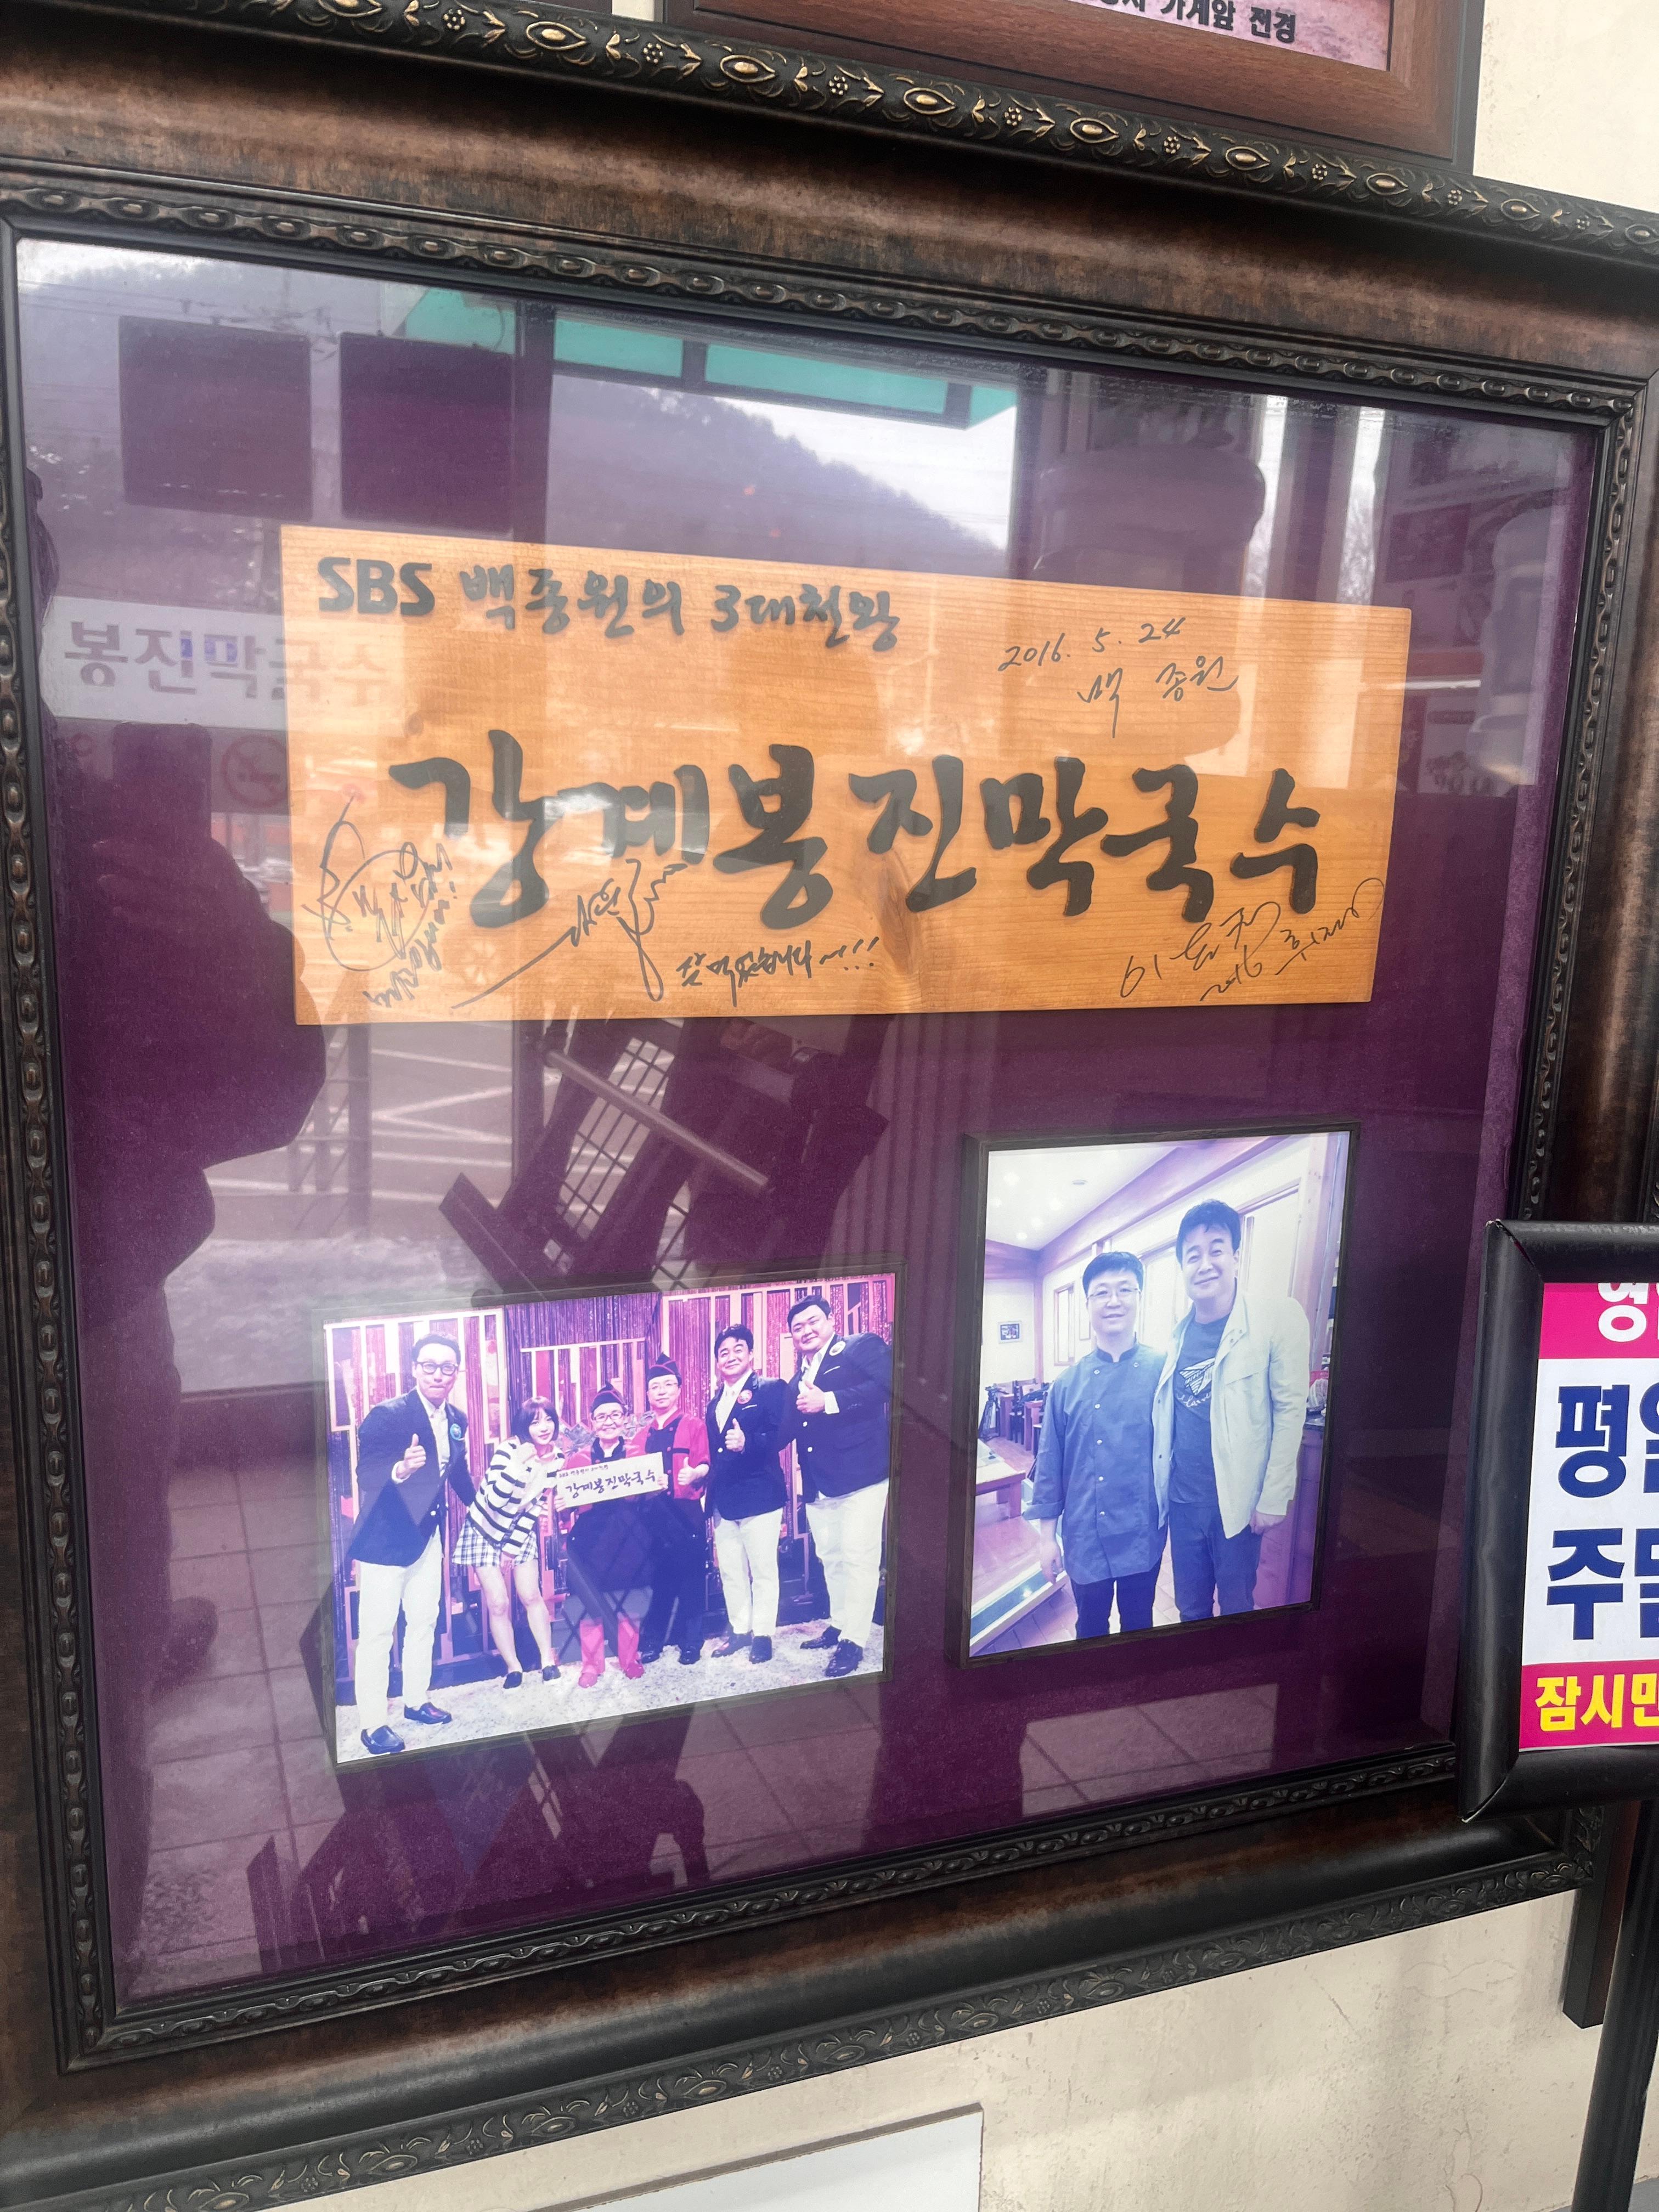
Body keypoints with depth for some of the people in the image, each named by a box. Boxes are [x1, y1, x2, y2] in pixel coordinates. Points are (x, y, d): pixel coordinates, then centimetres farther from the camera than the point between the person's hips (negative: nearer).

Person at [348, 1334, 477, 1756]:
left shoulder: (456, 1420, 0)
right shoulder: (387, 1414, -21)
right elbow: (365, 1474, -30)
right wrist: (400, 1470, -49)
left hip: (427, 1535, 7)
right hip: (384, 1537, -7)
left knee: (424, 1623, 18)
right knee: (376, 1634, -1)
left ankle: (416, 1700, 34)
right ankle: (372, 1723, 9)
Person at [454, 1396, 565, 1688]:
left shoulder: (556, 1458, -10)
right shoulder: (508, 1450, -24)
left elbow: (538, 1503, -2)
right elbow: (494, 1500, -31)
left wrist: (514, 1546, -5)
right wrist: (518, 1464, -42)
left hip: (521, 1532, 3)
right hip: (486, 1531, -3)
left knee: (531, 1596, -3)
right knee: (498, 1603, -5)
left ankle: (548, 1661, 10)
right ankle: (513, 1668, 7)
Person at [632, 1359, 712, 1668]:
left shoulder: (694, 1427, 4)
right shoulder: (642, 1435, 17)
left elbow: (705, 1465, -6)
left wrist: (695, 1473, -26)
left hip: (685, 1512, -3)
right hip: (651, 1514, 3)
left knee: (690, 1576, -2)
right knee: (656, 1576, 5)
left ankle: (691, 1642, 9)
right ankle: (652, 1641, 16)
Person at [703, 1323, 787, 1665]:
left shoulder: (769, 1390, -4)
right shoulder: (715, 1402, 18)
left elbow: (779, 1434, -15)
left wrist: (747, 1443, -32)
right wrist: (709, 1498, 14)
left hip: (759, 1495, -7)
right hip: (723, 1500, 7)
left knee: (763, 1569, 1)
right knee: (729, 1571, 12)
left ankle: (763, 1634, 11)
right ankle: (739, 1629, 24)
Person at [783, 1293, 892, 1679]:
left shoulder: (863, 1348, -3)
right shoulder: (799, 1377, 19)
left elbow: (887, 1385, -20)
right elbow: (788, 1429, 18)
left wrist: (829, 1401, -22)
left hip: (859, 1475, -7)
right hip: (817, 1484, 8)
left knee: (857, 1558, -7)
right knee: (830, 1559, 15)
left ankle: (853, 1641, 0)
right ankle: (839, 1626, 28)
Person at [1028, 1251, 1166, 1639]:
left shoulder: (1164, 1370, -5)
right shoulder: (1068, 1383, -1)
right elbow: (1050, 1462, 4)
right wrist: (1047, 1534, 4)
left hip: (1143, 1533, -1)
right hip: (1085, 1535, 1)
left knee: (1138, 1622, 16)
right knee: (1091, 1626, 15)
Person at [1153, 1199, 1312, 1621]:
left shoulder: (1277, 1318, -11)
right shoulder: (1178, 1333, 4)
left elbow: (1290, 1412, -11)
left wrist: (1273, 1499, -12)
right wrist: (1160, 1485, 10)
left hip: (1236, 1502, -4)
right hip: (1182, 1499, 4)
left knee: (1235, 1610, 7)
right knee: (1191, 1609, 15)